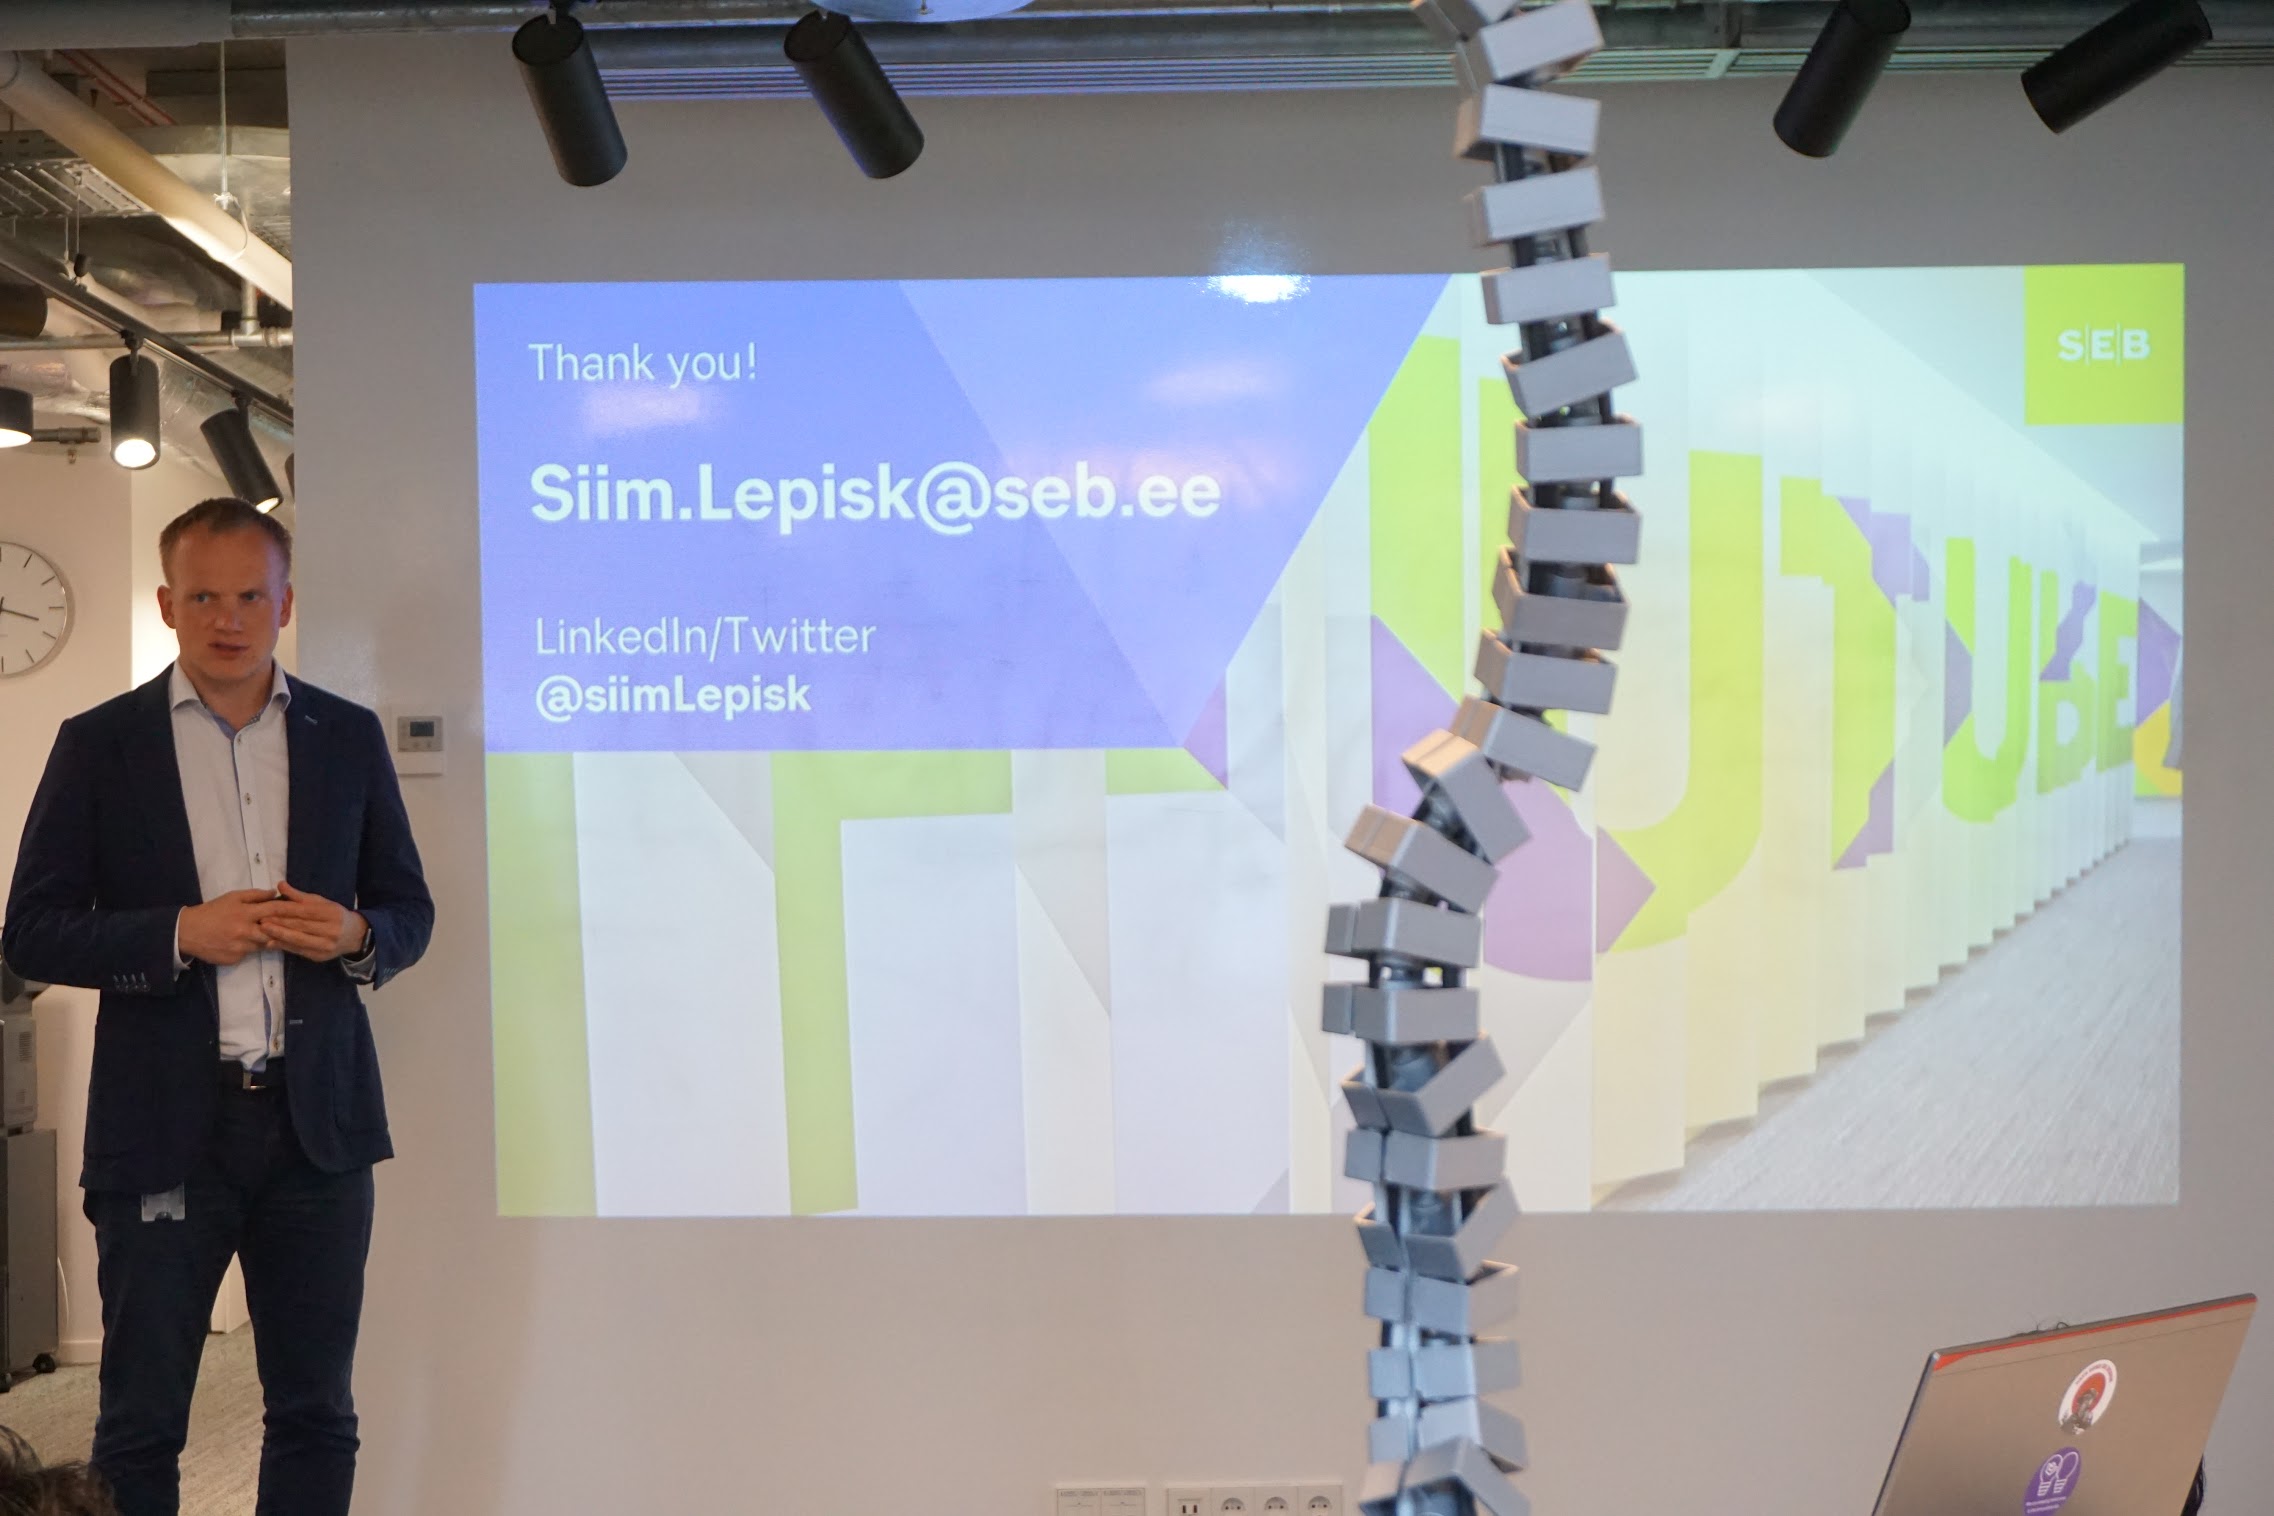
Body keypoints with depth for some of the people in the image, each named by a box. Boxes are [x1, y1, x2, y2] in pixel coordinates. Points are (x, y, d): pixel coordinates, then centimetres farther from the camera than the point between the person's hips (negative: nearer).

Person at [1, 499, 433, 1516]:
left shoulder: (349, 737, 6)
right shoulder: (99, 745, 1)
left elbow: (410, 909, 11)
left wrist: (357, 936, -11)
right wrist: (182, 934, -16)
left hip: (318, 1120, 2)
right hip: (163, 1125, -2)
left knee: (316, 1413, 11)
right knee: (140, 1422, 9)